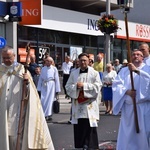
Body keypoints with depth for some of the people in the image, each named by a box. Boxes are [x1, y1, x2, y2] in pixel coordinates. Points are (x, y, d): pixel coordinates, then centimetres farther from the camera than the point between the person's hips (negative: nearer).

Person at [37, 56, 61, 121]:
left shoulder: (54, 69, 2)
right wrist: (39, 88, 11)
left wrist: (57, 89, 1)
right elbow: (40, 78, 14)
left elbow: (57, 79, 2)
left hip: (51, 85, -3)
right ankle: (44, 114, 12)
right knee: (43, 100, 0)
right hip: (44, 86, 3)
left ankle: (49, 115, 3)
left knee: (50, 100, -3)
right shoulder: (43, 69, 11)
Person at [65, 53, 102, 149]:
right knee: (78, 127, 4)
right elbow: (68, 87, 8)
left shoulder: (94, 73, 2)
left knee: (90, 127, -5)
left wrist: (84, 85, -13)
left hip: (90, 106, -3)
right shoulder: (74, 73, 11)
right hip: (77, 105, 3)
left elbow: (97, 87, -8)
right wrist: (76, 86, -12)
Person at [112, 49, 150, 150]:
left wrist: (137, 70, -27)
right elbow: (117, 85, 0)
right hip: (128, 107, 2)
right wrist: (127, 91, -18)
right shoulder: (124, 70, 13)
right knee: (128, 136, 3)